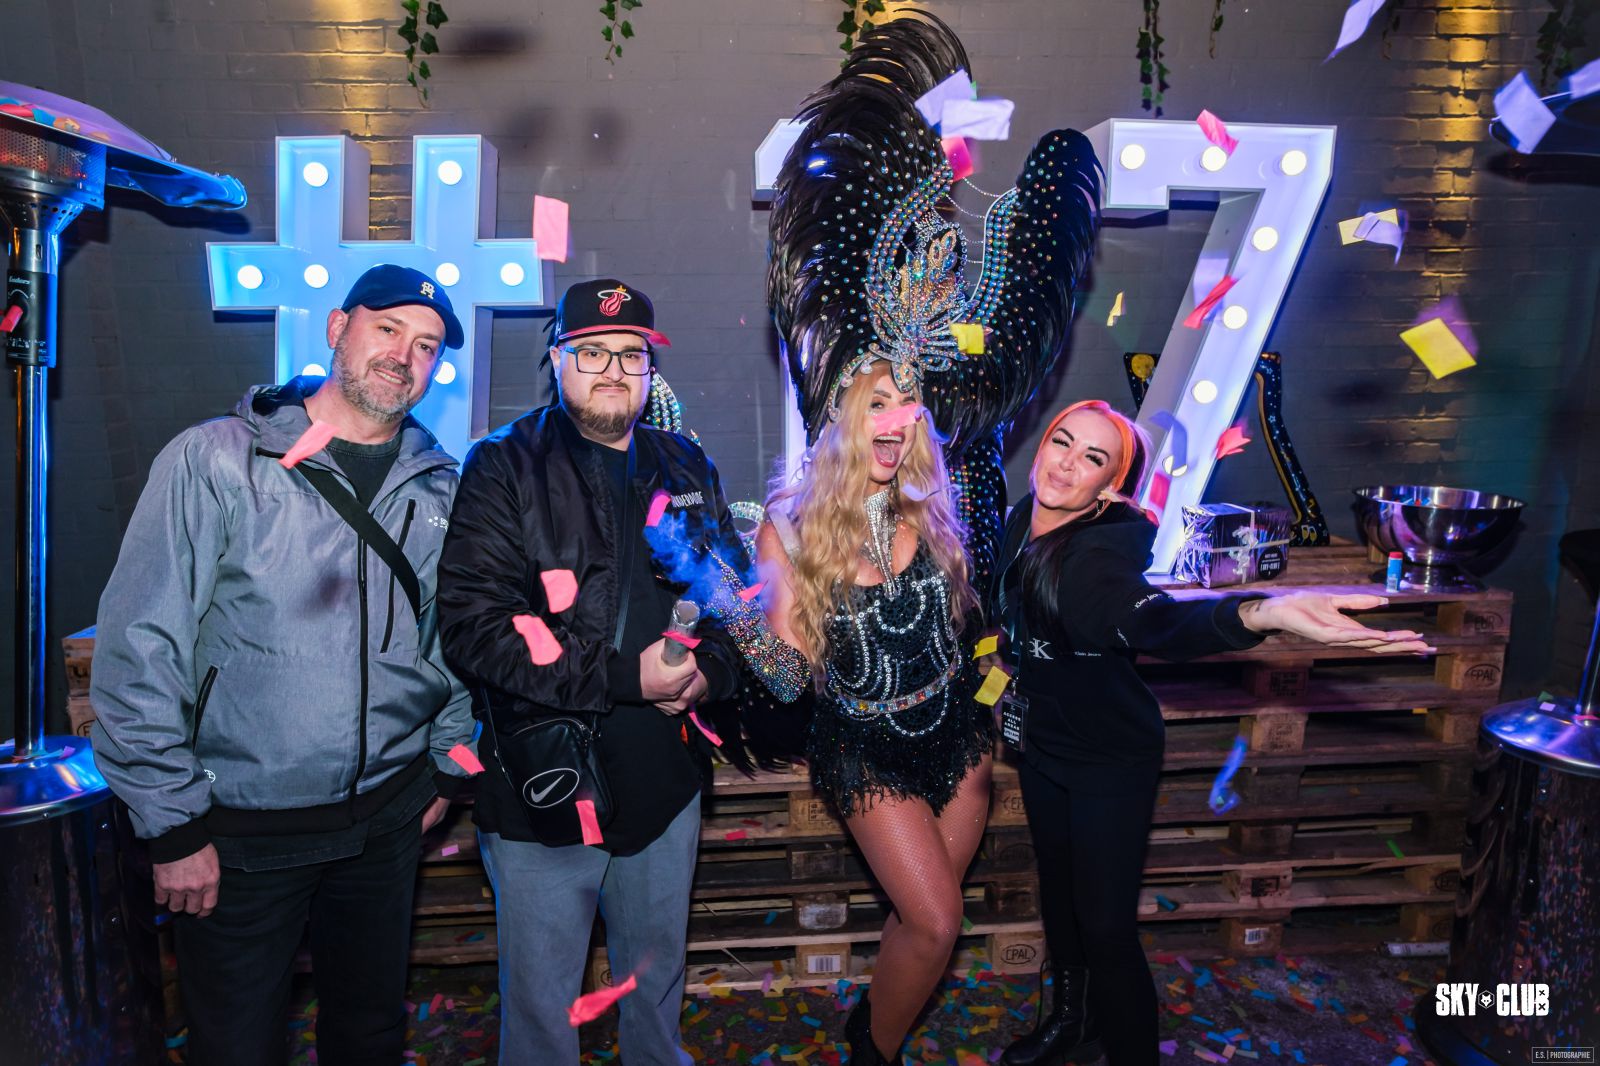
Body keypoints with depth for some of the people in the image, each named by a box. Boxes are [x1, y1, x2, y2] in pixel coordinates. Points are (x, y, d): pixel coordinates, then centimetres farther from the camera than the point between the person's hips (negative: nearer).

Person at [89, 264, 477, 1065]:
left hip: (386, 816, 4)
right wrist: (172, 825, -10)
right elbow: (139, 648, -11)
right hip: (239, 826, -3)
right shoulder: (215, 460, -11)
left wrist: (447, 768, 10)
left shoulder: (441, 487, 2)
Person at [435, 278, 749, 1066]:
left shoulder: (686, 469, 8)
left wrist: (710, 668, -9)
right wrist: (623, 676, -22)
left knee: (657, 986, 24)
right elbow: (471, 623, -18)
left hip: (665, 781, 4)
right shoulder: (506, 469, -8)